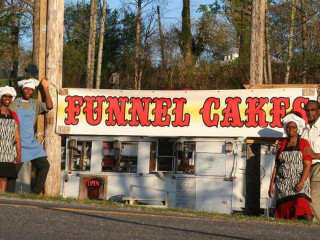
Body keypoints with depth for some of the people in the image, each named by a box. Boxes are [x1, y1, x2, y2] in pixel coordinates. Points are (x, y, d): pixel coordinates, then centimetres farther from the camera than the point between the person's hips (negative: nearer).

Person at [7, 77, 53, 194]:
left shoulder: (35, 104, 10)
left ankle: (36, 193, 4)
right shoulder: (14, 103, 2)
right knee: (14, 169, -7)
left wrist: (45, 88, -10)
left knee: (44, 165, -4)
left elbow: (49, 107, -8)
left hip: (31, 143, 4)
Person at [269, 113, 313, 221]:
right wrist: (271, 184, 10)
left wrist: (301, 182, -17)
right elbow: (276, 165, 17)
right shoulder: (282, 145, 15)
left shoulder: (303, 143, 4)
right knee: (285, 212, -5)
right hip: (283, 183, 4)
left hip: (298, 182, -4)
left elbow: (307, 165, -4)